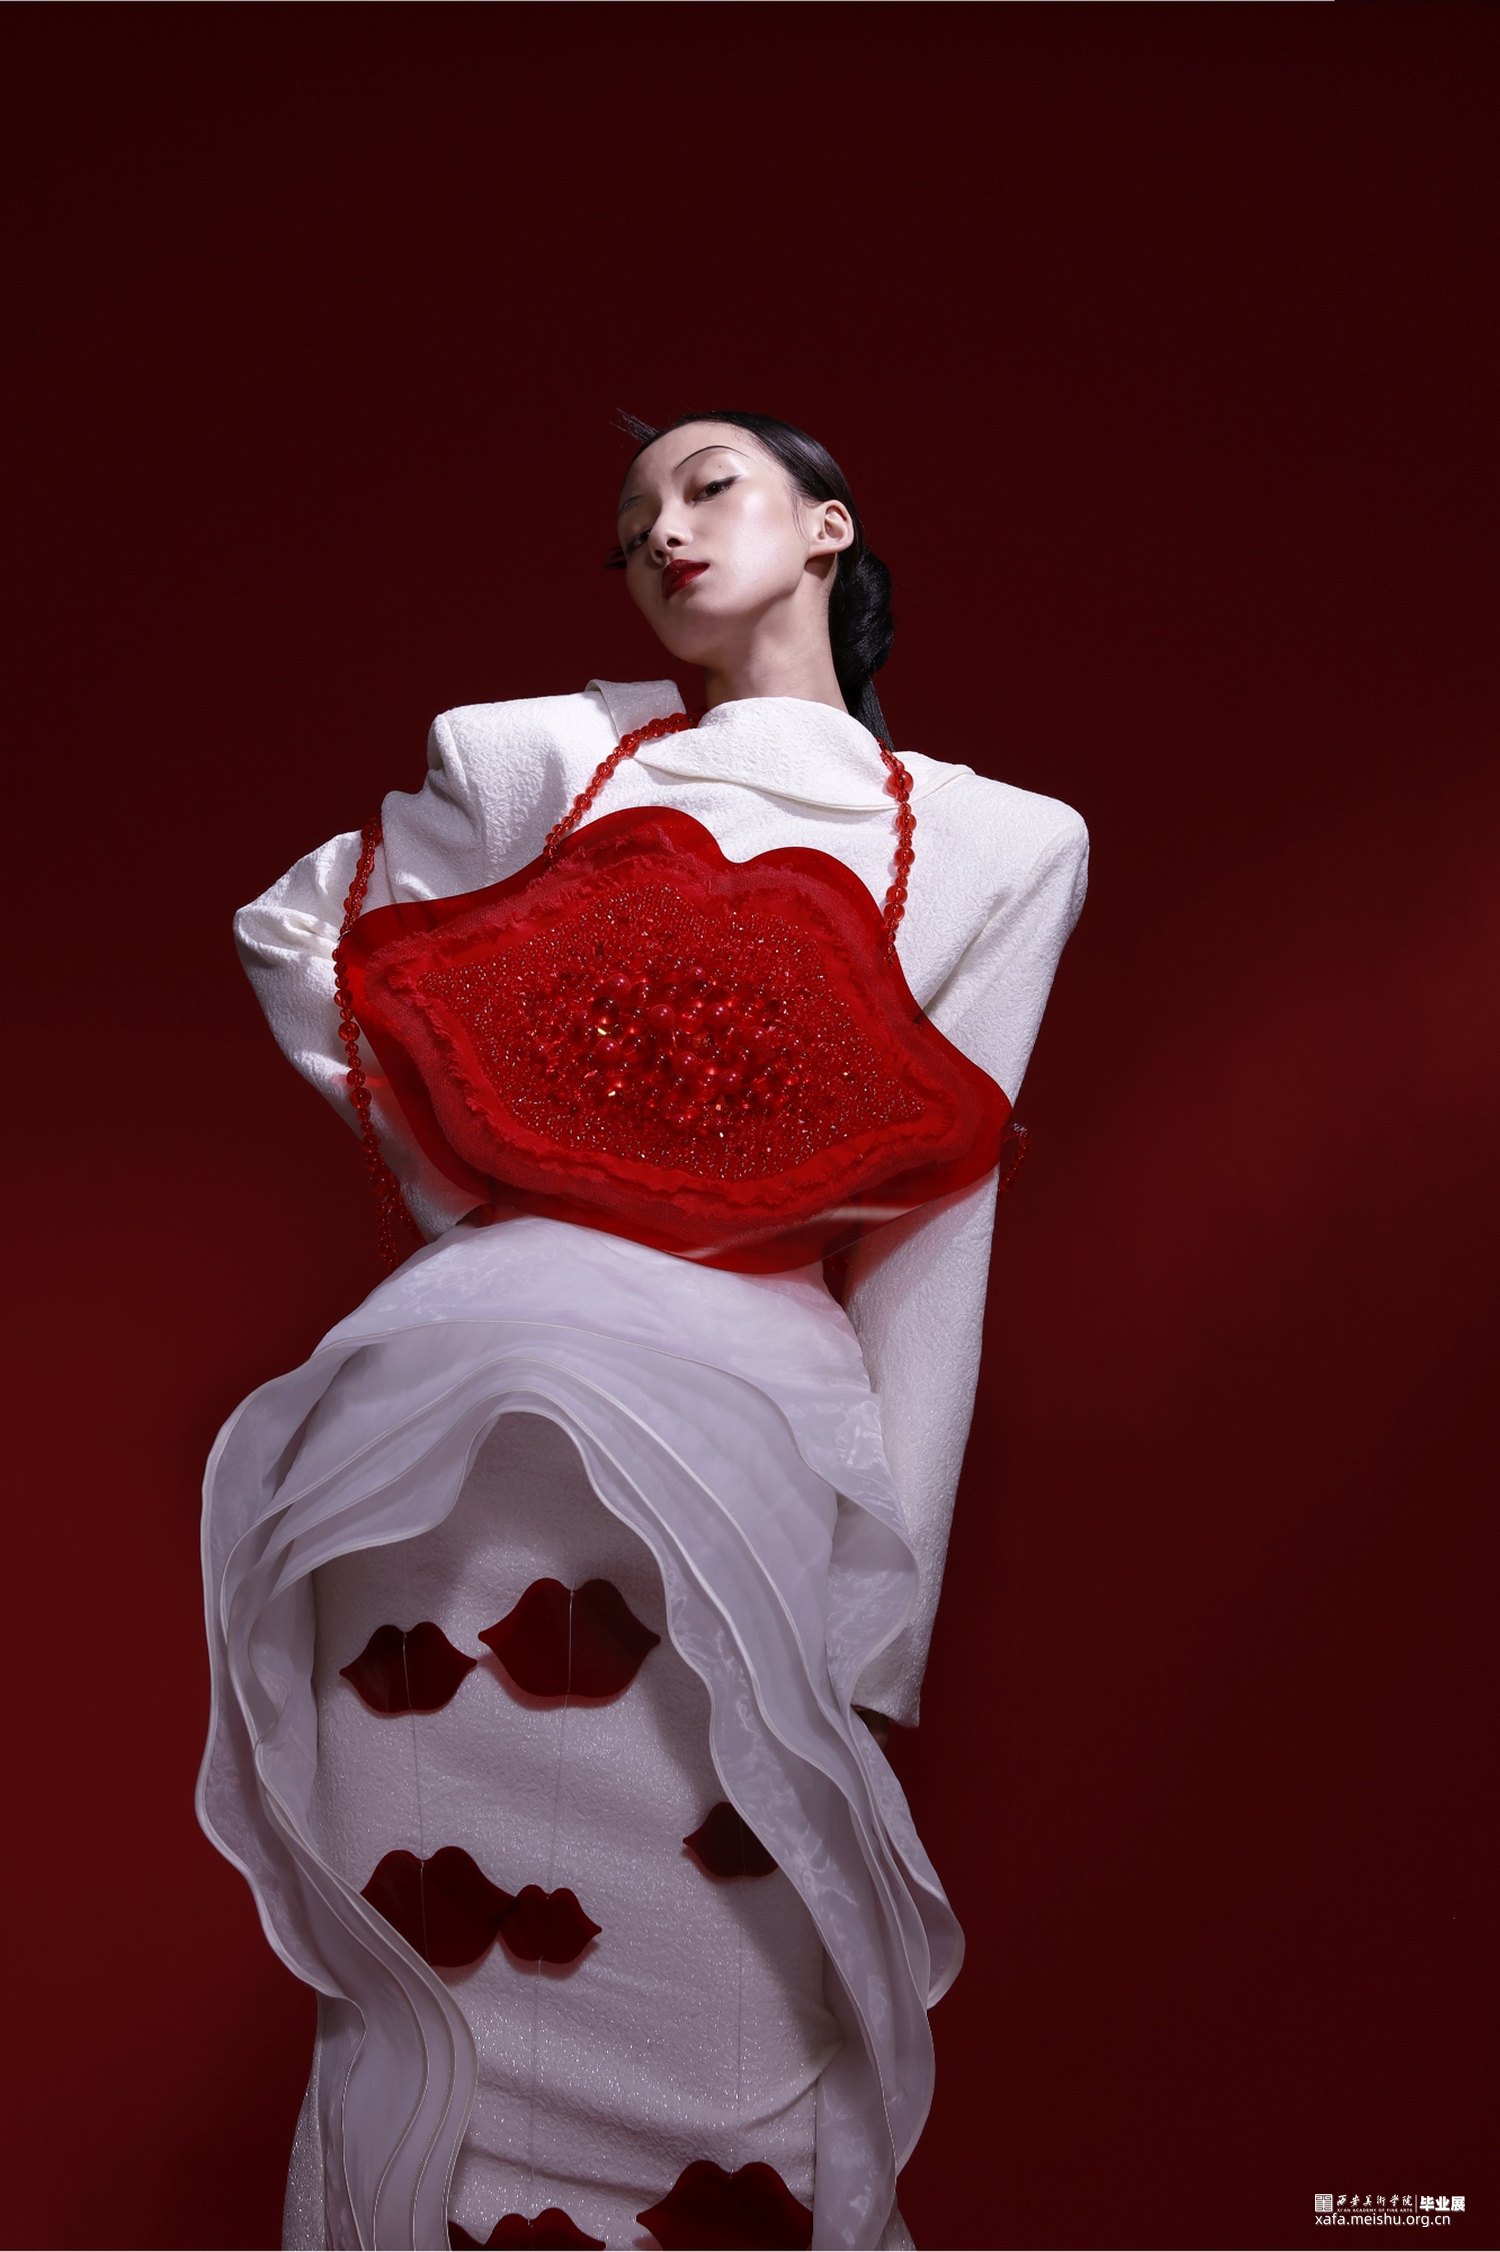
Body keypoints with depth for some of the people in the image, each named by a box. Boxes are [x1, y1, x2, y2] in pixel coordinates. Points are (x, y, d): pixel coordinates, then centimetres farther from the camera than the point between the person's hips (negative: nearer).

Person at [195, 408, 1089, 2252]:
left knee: (722, 2007, 1)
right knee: (439, 1971, 4)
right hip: (466, 1381, 1)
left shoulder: (1003, 844, 7)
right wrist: (459, 1178, 12)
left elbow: (927, 1239, 3)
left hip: (745, 1425, 0)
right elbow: (295, 936, 21)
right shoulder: (544, 754, 9)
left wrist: (880, 1611, -1)